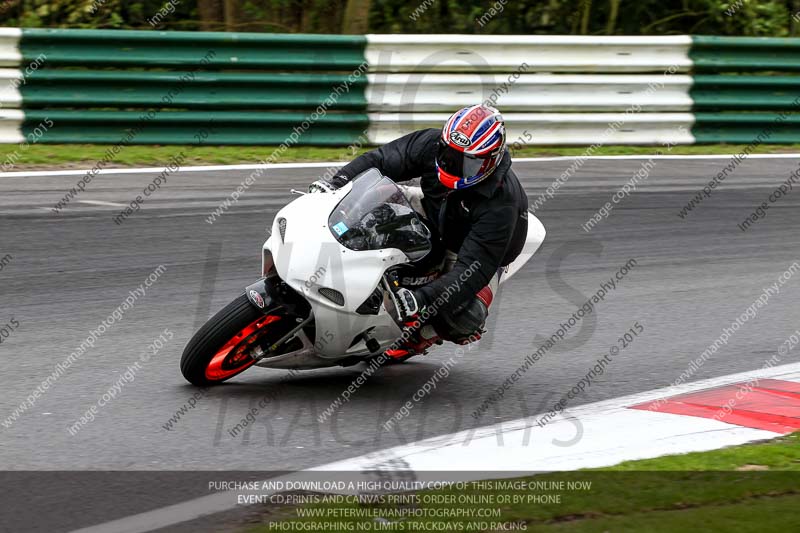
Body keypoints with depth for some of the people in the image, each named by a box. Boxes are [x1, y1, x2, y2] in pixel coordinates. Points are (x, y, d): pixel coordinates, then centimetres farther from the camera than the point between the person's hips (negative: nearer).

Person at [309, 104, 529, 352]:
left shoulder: (500, 205, -38)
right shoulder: (432, 144, -24)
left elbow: (474, 269, -41)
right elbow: (380, 160, -13)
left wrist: (422, 299, -52)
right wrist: (337, 181, -31)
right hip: (431, 224, 5)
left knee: (464, 318, -32)